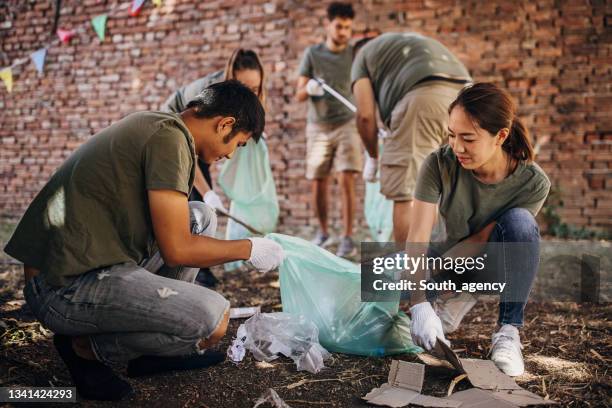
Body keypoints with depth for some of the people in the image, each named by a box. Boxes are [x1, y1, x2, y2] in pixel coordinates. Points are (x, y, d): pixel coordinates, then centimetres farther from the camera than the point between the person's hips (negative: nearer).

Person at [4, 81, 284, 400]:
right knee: (212, 318, -22)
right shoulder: (169, 137, -15)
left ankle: (157, 349, 15)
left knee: (201, 217, 14)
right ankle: (86, 348, -1)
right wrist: (248, 249, 0)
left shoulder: (150, 124, 15)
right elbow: (176, 249, -16)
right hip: (64, 289, -10)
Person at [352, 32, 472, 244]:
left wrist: (372, 157, 20)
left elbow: (365, 115, 7)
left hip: (424, 95, -7)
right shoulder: (412, 42, 40)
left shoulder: (363, 56, 20)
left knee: (405, 194, -3)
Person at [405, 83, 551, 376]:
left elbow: (483, 239, -20)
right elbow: (417, 239, -28)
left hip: (499, 265, -2)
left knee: (519, 220, -34)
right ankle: (461, 301, 3)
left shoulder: (533, 182, -24)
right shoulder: (439, 164, -23)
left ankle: (508, 331, -23)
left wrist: (433, 271, -26)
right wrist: (420, 304, -40)